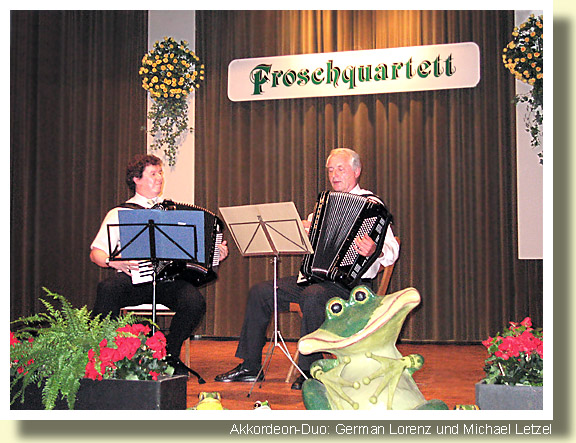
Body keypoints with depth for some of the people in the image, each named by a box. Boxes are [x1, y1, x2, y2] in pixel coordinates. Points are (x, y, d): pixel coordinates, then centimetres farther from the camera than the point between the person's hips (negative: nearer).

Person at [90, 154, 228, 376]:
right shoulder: (119, 213, 13)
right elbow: (96, 252, 7)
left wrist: (215, 253, 7)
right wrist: (113, 261, -15)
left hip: (170, 279, 2)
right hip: (134, 280, -2)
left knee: (194, 301, -29)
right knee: (108, 289, -34)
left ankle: (170, 356, -6)